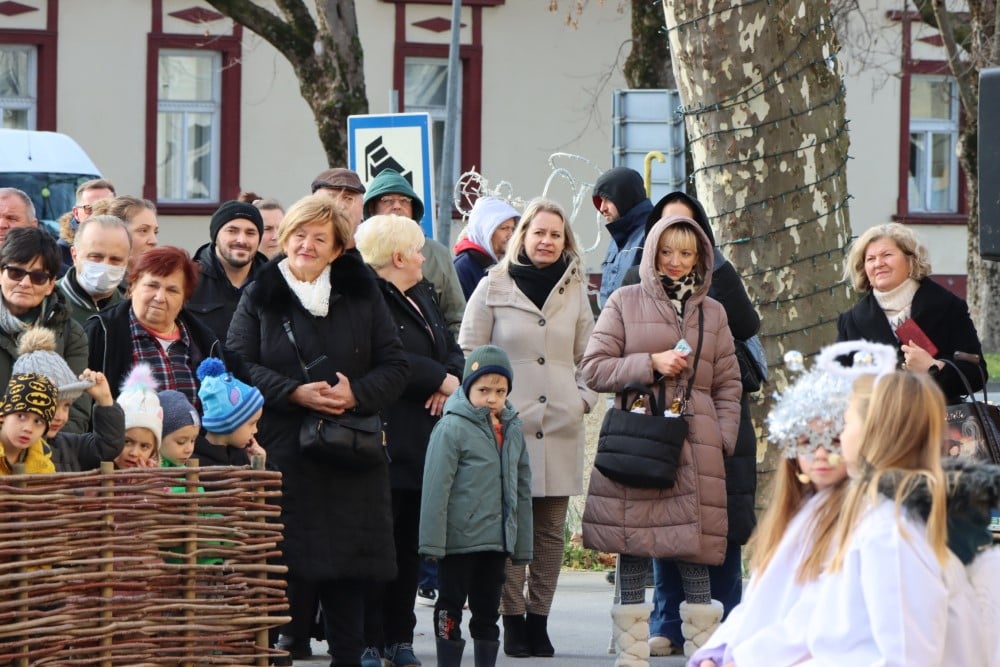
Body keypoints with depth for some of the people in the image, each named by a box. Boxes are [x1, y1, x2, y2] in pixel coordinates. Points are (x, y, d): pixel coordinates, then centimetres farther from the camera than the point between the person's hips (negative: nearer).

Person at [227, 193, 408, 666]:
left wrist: (356, 393, -12)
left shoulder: (362, 295, 10)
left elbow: (395, 366, 7)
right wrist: (294, 392, -15)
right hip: (283, 454, -1)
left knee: (349, 577, 2)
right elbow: (239, 365, -1)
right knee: (288, 564, -7)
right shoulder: (260, 297, 7)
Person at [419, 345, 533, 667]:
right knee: (451, 608, 3)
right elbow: (435, 489, -12)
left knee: (487, 610, 13)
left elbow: (522, 491, 15)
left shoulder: (513, 433, 9)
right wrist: (432, 541, -16)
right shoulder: (452, 429, -10)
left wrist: (522, 544, 14)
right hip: (458, 540, -6)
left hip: (497, 542, 6)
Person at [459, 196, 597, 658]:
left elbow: (587, 356, 22)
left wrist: (584, 397, 7)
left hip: (560, 426, 3)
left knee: (551, 528, 2)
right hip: (507, 424, -3)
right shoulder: (493, 288, 5)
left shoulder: (575, 291, 14)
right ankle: (512, 620, -1)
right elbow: (469, 353, 7)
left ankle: (539, 618, 9)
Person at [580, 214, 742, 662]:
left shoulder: (712, 312, 16)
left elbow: (728, 385, 17)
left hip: (695, 445, 2)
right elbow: (593, 369, 2)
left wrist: (723, 440, 4)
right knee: (633, 544, -2)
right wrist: (651, 363, -9)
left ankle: (703, 648, 1)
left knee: (694, 547, -3)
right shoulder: (625, 302, 8)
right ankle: (632, 651, 4)